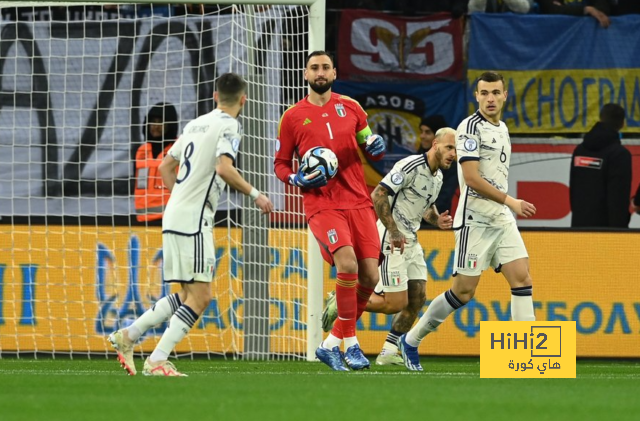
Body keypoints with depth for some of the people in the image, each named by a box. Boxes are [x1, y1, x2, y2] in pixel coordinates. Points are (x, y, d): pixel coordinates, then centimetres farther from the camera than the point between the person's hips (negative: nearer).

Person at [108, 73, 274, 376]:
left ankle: (127, 336, 11)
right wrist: (255, 195, -11)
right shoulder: (229, 126, -7)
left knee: (189, 295, 13)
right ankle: (157, 360, -13)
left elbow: (166, 167, 23)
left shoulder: (195, 124, 18)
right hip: (193, 219, -9)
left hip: (174, 215, 9)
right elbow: (224, 169, -22)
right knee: (200, 296, -8)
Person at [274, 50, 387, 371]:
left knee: (370, 276, -3)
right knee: (348, 264, -25)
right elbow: (280, 164, 9)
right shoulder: (293, 117, 4)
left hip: (358, 202, 4)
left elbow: (370, 147, 21)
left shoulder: (350, 107, 11)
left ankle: (332, 344, 13)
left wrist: (377, 146, -3)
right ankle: (350, 343, -12)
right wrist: (298, 179, -12)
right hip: (322, 205, -4)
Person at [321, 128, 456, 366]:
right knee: (396, 303, -11)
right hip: (390, 240, -9)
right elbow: (378, 195, -22)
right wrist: (394, 232, -24)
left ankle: (388, 352, 10)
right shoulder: (411, 166, -17)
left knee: (417, 299, 3)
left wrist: (437, 220, 4)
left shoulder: (438, 176, 12)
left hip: (410, 241, 9)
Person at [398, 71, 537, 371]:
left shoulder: (502, 129, 16)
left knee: (522, 279, -6)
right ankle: (411, 341, 13)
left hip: (502, 219, 8)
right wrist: (510, 201, -19)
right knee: (464, 291, -4)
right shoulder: (471, 127, -11)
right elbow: (472, 178, -18)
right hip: (475, 219, -8)